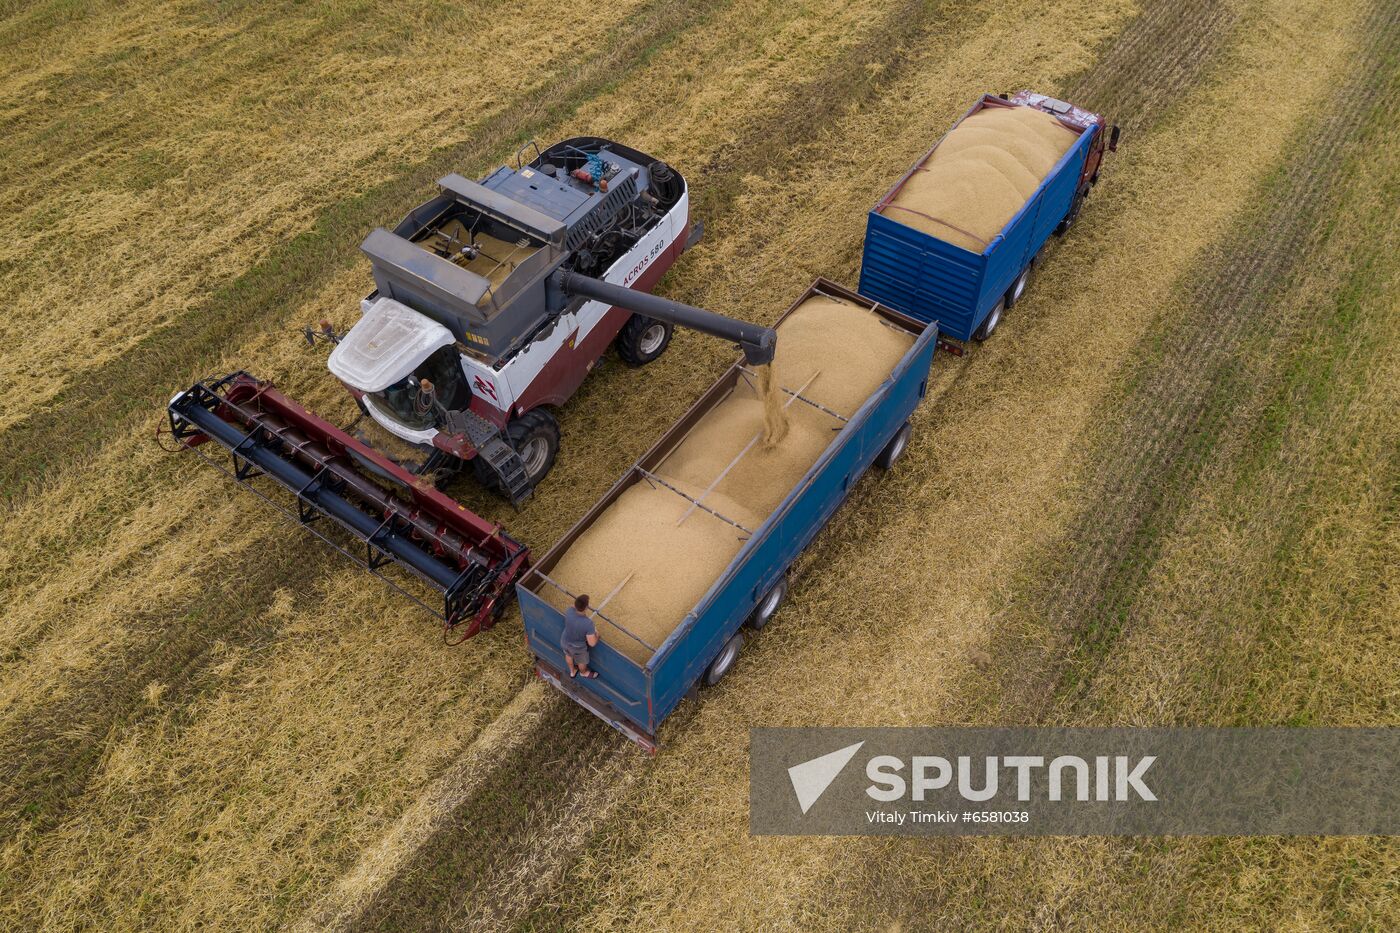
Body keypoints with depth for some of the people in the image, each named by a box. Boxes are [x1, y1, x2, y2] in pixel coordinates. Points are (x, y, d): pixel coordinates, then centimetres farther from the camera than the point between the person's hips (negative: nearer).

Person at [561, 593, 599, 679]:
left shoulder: (569, 612, -30)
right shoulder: (588, 623, -43)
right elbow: (592, 643, -31)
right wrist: (596, 634, -11)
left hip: (566, 641, 4)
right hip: (578, 647, -4)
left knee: (569, 655, 37)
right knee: (582, 661, 32)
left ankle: (572, 671, 65)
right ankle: (584, 672, 63)